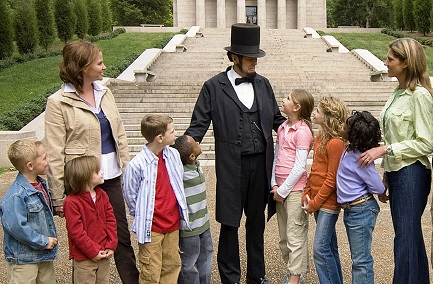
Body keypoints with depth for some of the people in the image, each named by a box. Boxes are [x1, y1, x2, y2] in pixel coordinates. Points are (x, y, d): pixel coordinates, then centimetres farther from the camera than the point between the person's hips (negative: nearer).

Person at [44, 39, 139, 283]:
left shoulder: (105, 93, 7)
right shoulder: (58, 103, -10)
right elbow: (55, 155, -10)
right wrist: (58, 198, -10)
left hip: (111, 177, 5)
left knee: (122, 236, 13)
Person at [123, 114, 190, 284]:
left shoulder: (173, 154, -1)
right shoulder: (137, 165, -19)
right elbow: (130, 195, -7)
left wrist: (180, 212, 13)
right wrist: (143, 217, 0)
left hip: (173, 223, 6)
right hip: (150, 228, -5)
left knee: (172, 265, 17)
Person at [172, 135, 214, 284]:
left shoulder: (197, 165, 2)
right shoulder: (179, 173, -25)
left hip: (203, 223, 9)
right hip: (189, 227, -9)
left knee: (205, 255, 22)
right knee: (189, 264, 8)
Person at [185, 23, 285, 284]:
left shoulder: (263, 84, 8)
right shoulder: (214, 86, -4)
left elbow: (277, 119, 14)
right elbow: (199, 125, -4)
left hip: (261, 163, 4)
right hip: (231, 166, -4)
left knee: (257, 220, 16)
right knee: (230, 222, 7)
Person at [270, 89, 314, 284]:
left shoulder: (303, 131, -13)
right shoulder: (282, 128, 10)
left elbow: (299, 167, -16)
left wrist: (283, 190, -12)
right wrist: (274, 185, 2)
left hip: (295, 189, -8)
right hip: (280, 188, 8)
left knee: (295, 235, 0)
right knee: (284, 235, 16)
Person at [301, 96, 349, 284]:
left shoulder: (335, 143, -18)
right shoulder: (320, 138, 10)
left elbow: (331, 179, -18)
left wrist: (314, 203, -13)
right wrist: (307, 195, 5)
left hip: (328, 203, -9)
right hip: (318, 201, 9)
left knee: (320, 248, -6)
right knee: (329, 247, 16)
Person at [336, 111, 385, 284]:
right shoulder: (350, 151, 3)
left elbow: (378, 188, -18)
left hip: (361, 211, -10)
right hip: (350, 210, 10)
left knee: (361, 260, -1)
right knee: (357, 258, 20)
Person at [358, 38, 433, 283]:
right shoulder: (399, 93, 12)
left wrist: (385, 149, -18)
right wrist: (386, 176, 17)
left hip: (411, 173, -9)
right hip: (396, 172, 9)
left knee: (405, 237, -4)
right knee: (412, 235, 15)